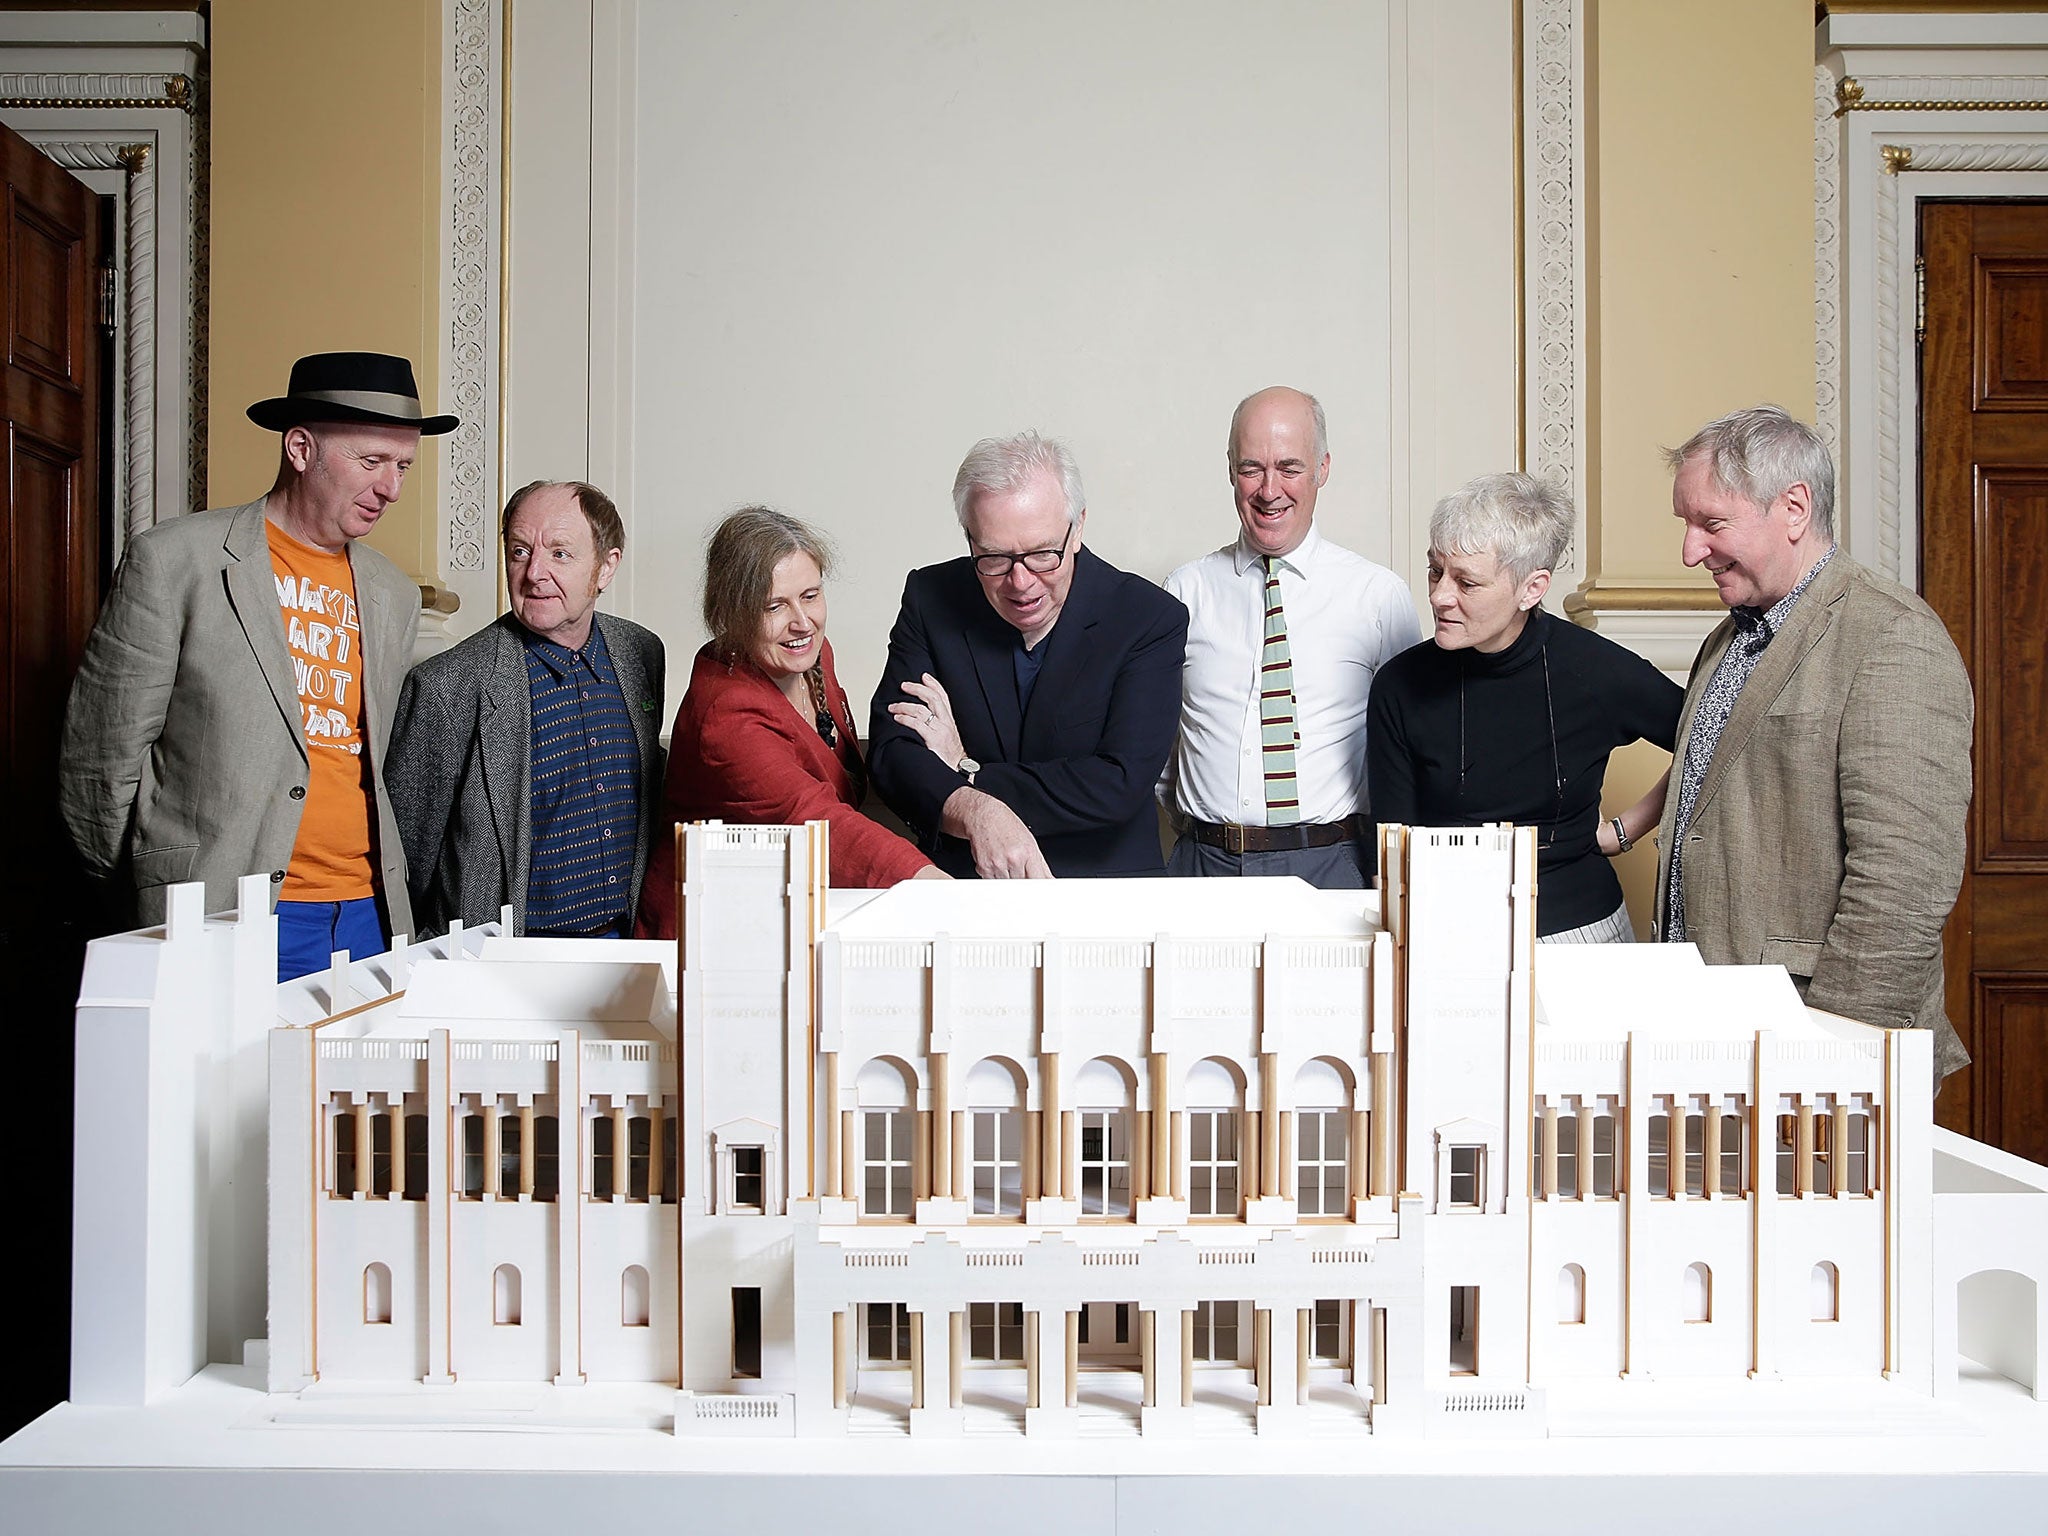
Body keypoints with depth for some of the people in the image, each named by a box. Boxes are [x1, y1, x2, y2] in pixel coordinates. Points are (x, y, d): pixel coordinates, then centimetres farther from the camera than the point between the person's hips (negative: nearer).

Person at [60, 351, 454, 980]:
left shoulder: (396, 596, 14)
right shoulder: (174, 561, -3)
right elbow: (104, 745, 0)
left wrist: (390, 895, 12)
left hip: (369, 913, 5)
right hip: (224, 915, -5)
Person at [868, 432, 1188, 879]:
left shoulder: (1151, 619, -6)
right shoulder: (930, 599, 0)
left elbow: (1120, 785, -13)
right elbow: (891, 750, -6)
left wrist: (968, 773, -11)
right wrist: (975, 813, -24)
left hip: (1102, 886, -2)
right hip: (958, 886, 2)